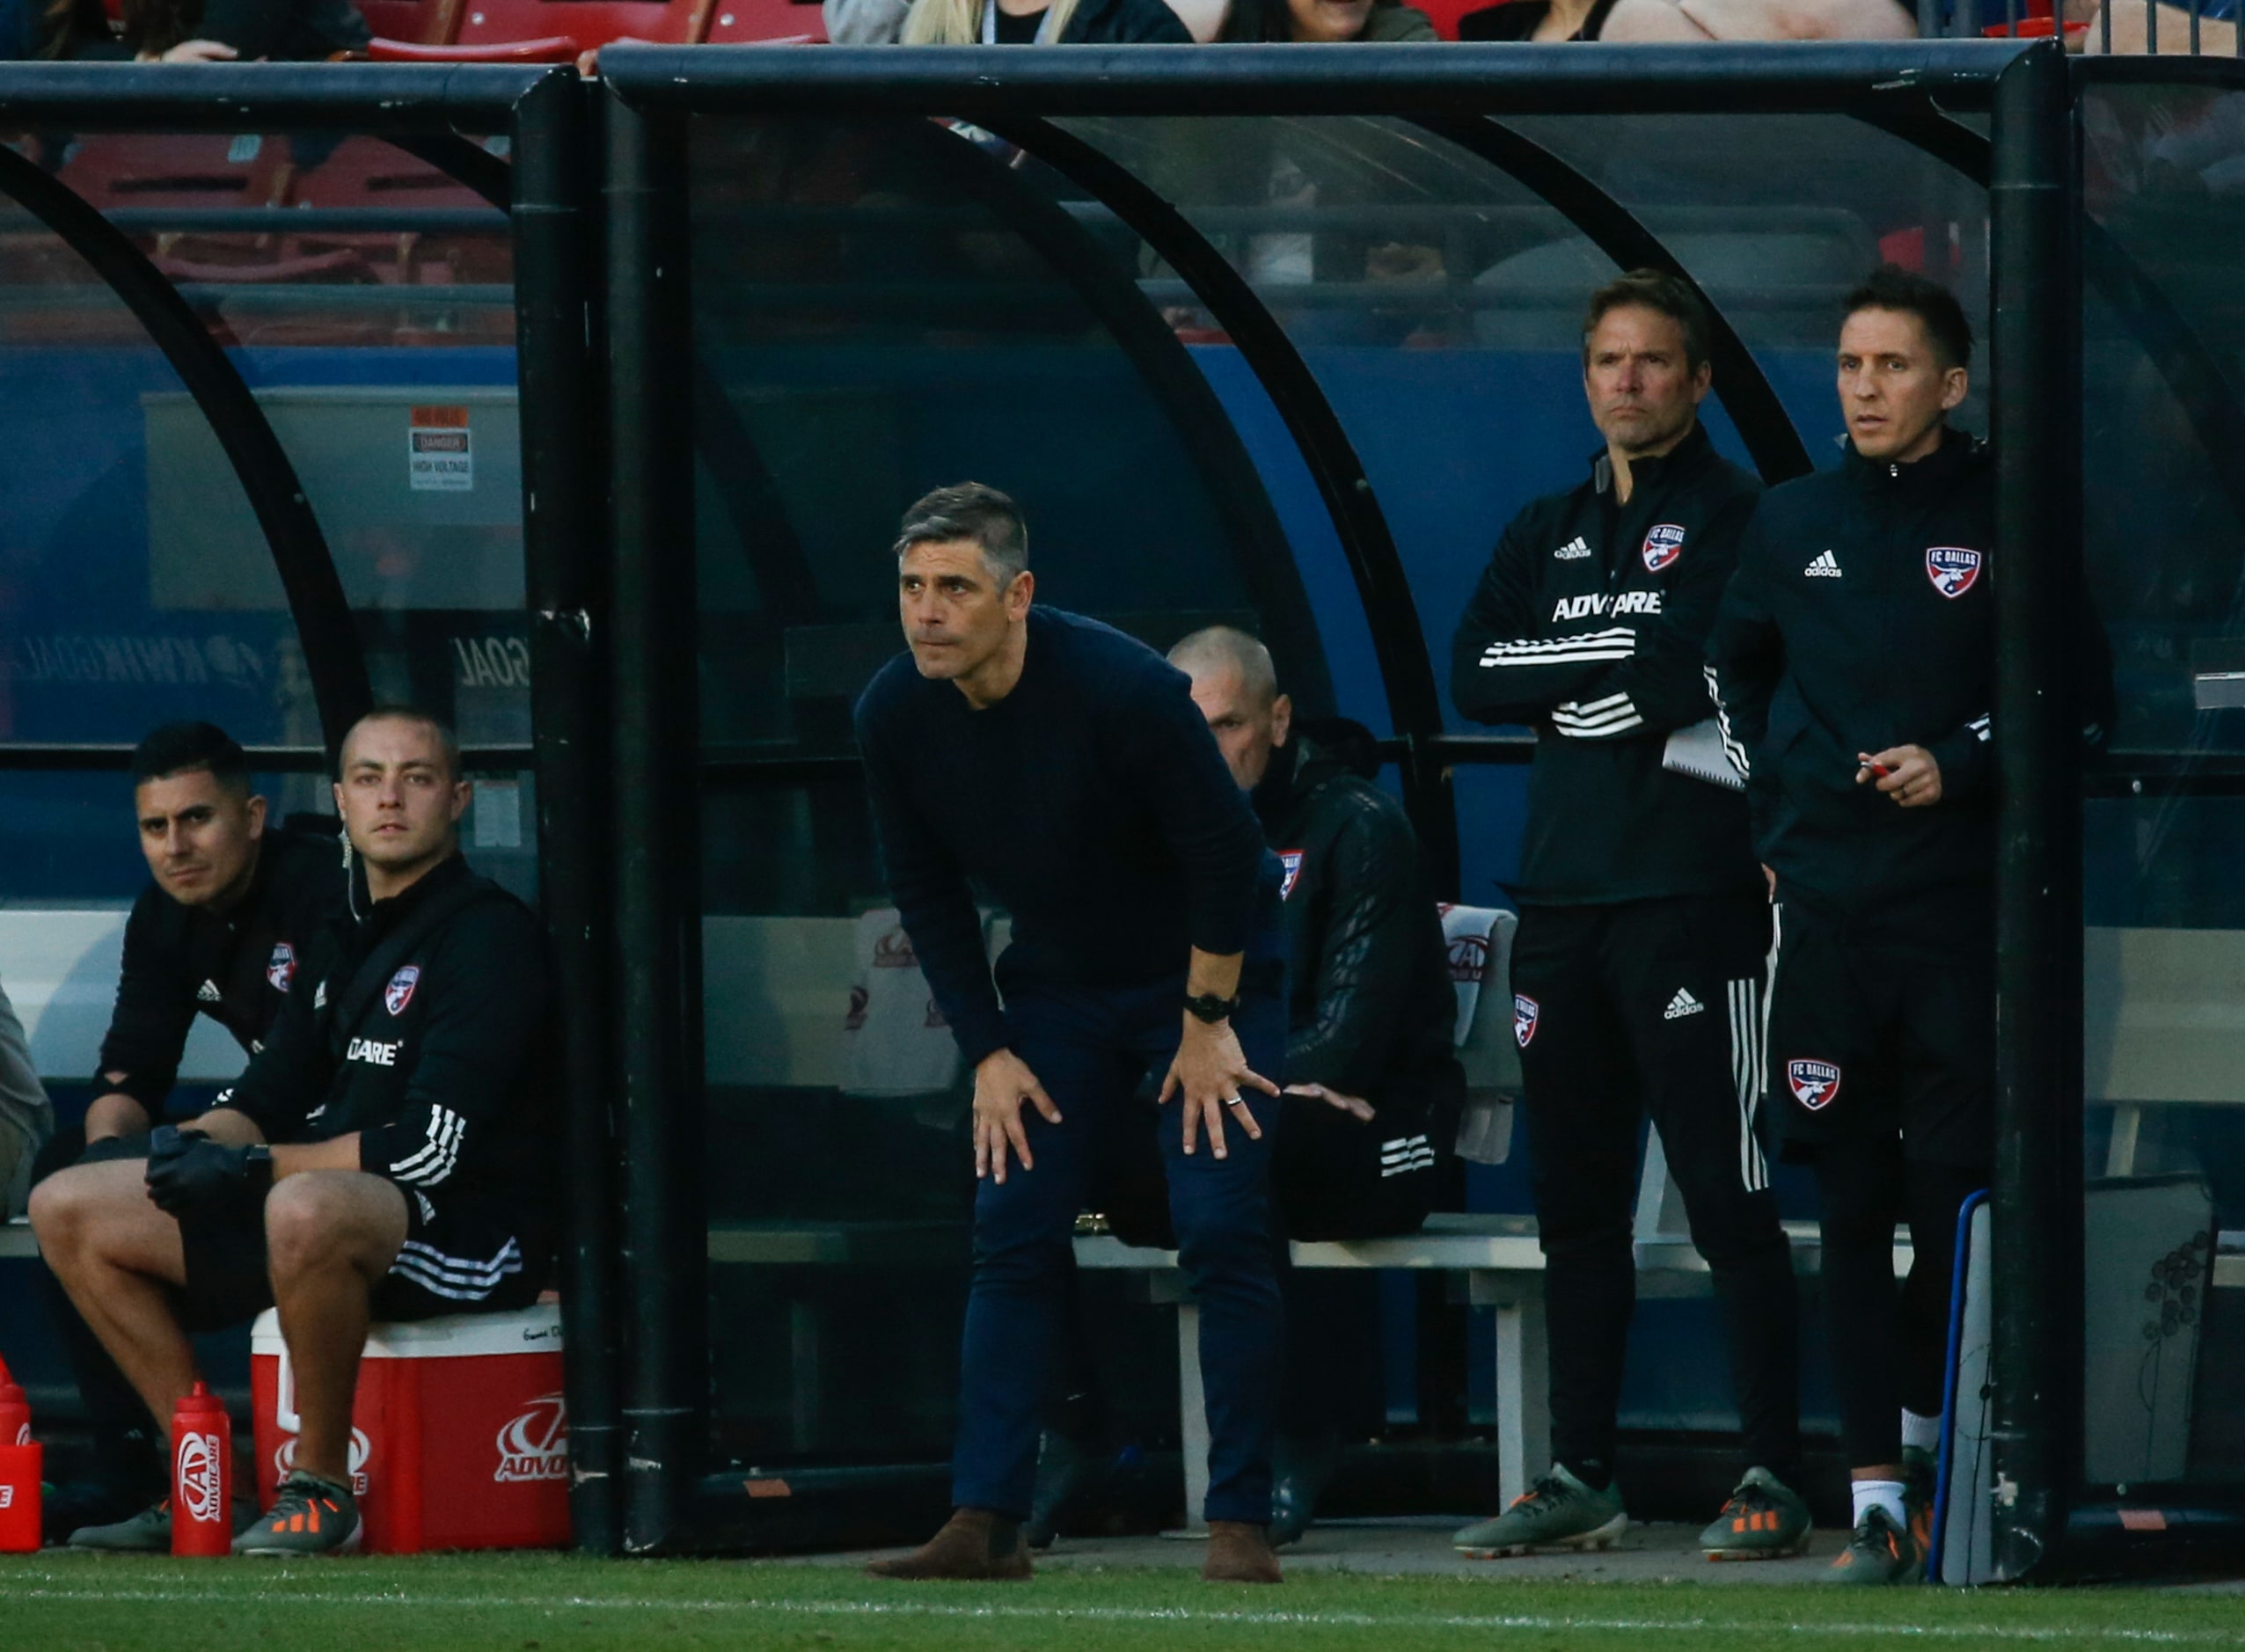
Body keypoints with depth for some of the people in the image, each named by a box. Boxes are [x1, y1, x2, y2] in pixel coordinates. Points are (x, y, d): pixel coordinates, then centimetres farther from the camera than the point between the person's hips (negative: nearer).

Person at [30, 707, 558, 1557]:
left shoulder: (489, 935, -11)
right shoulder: (345, 943, 17)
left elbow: (436, 1147, -20)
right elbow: (266, 1099, 18)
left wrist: (255, 1167, -18)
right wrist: (197, 1145, -6)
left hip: (473, 1229, -9)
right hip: (336, 1205, 9)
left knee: (306, 1211, -43)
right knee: (67, 1207, 6)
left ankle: (322, 1487, -24)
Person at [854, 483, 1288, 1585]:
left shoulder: (1120, 690, -30)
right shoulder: (894, 716, -14)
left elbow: (1224, 853, -21)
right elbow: (927, 890, 0)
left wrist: (1208, 1026, -16)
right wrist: (986, 1051, -3)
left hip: (1206, 971, -5)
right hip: (1057, 986, 5)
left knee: (1221, 1234, -13)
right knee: (1013, 1237, -3)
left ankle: (1240, 1524, -9)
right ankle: (983, 1523, -2)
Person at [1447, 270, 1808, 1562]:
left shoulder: (1738, 521, -1)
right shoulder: (1548, 533, 19)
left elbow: (1713, 677, -15)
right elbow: (1476, 677, 7)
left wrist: (1582, 683, -3)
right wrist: (1615, 663, -5)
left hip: (1692, 901, -7)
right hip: (1561, 902, 7)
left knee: (1727, 1196, -9)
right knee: (1576, 1201, 9)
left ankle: (1776, 1479, -8)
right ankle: (1582, 1479, 15)